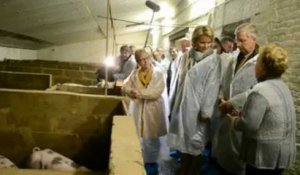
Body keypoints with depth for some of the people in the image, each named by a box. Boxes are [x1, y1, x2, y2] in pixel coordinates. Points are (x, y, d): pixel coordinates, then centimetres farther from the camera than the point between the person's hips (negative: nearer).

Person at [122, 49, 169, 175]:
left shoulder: (158, 74, -4)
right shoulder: (134, 74, 7)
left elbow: (157, 92, -15)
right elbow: (125, 87, 1)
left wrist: (139, 93, -18)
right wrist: (133, 92, -19)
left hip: (153, 111, -2)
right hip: (137, 110, 3)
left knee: (152, 138, 7)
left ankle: (152, 162, 24)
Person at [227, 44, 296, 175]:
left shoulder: (260, 91, -23)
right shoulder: (282, 87, 8)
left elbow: (249, 125, -27)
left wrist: (234, 119, -7)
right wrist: (241, 115, 7)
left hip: (266, 154, -9)